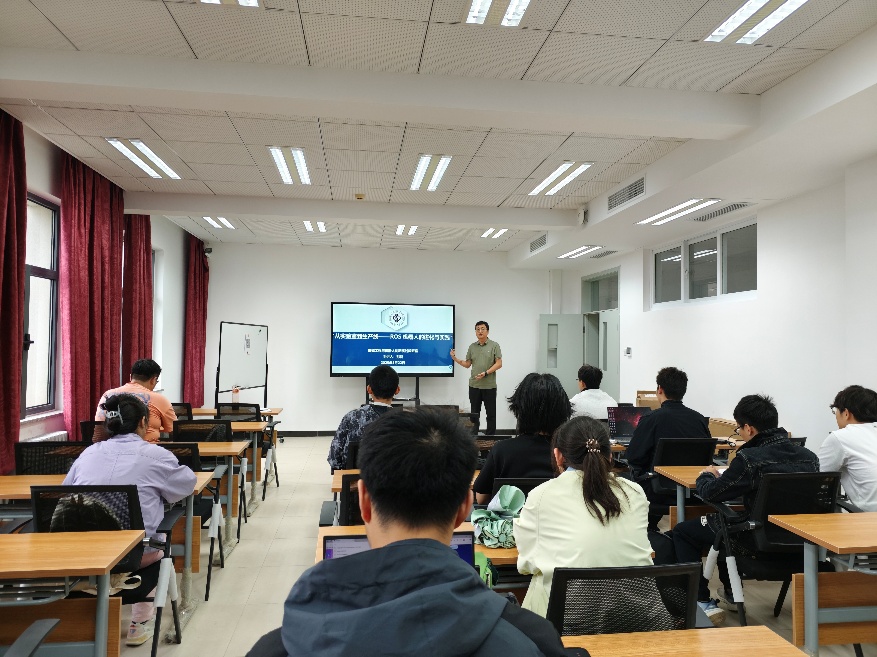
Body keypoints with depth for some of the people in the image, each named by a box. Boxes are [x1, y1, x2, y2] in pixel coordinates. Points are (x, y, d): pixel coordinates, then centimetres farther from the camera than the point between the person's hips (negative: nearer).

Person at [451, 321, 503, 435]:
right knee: (474, 414, 9)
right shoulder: (472, 347, 10)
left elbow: (499, 364, -7)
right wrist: (455, 359, -2)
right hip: (474, 385, 3)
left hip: (489, 386, -3)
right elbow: (467, 364, 13)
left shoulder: (494, 346, -1)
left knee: (491, 414, 3)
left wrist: (485, 373, -18)